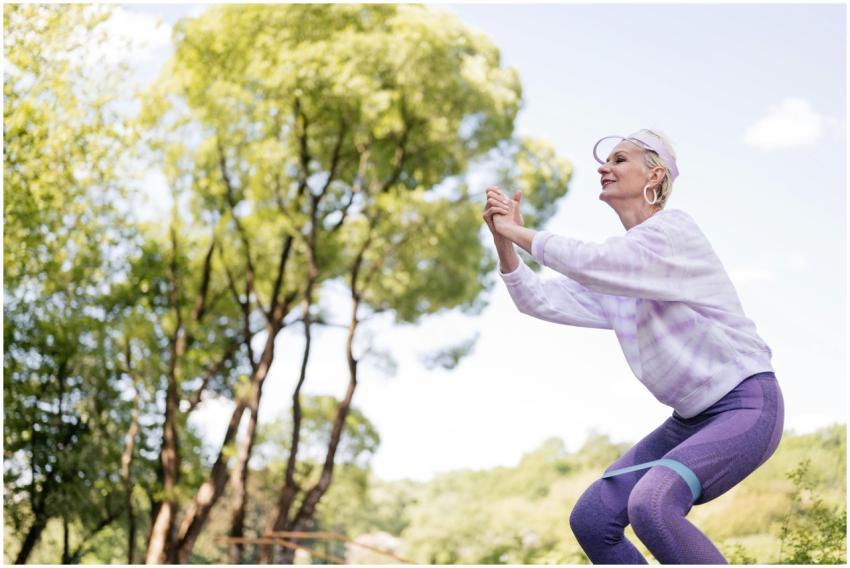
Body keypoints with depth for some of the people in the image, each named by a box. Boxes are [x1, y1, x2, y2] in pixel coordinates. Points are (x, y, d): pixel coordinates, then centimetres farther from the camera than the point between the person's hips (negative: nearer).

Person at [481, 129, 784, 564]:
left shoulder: (673, 228, -13)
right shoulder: (616, 262, 11)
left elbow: (589, 262, -27)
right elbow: (541, 300, 5)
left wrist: (519, 232, -17)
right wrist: (504, 241, -8)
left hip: (745, 404, -8)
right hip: (691, 418, 8)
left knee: (651, 504, -31)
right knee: (591, 519, 0)